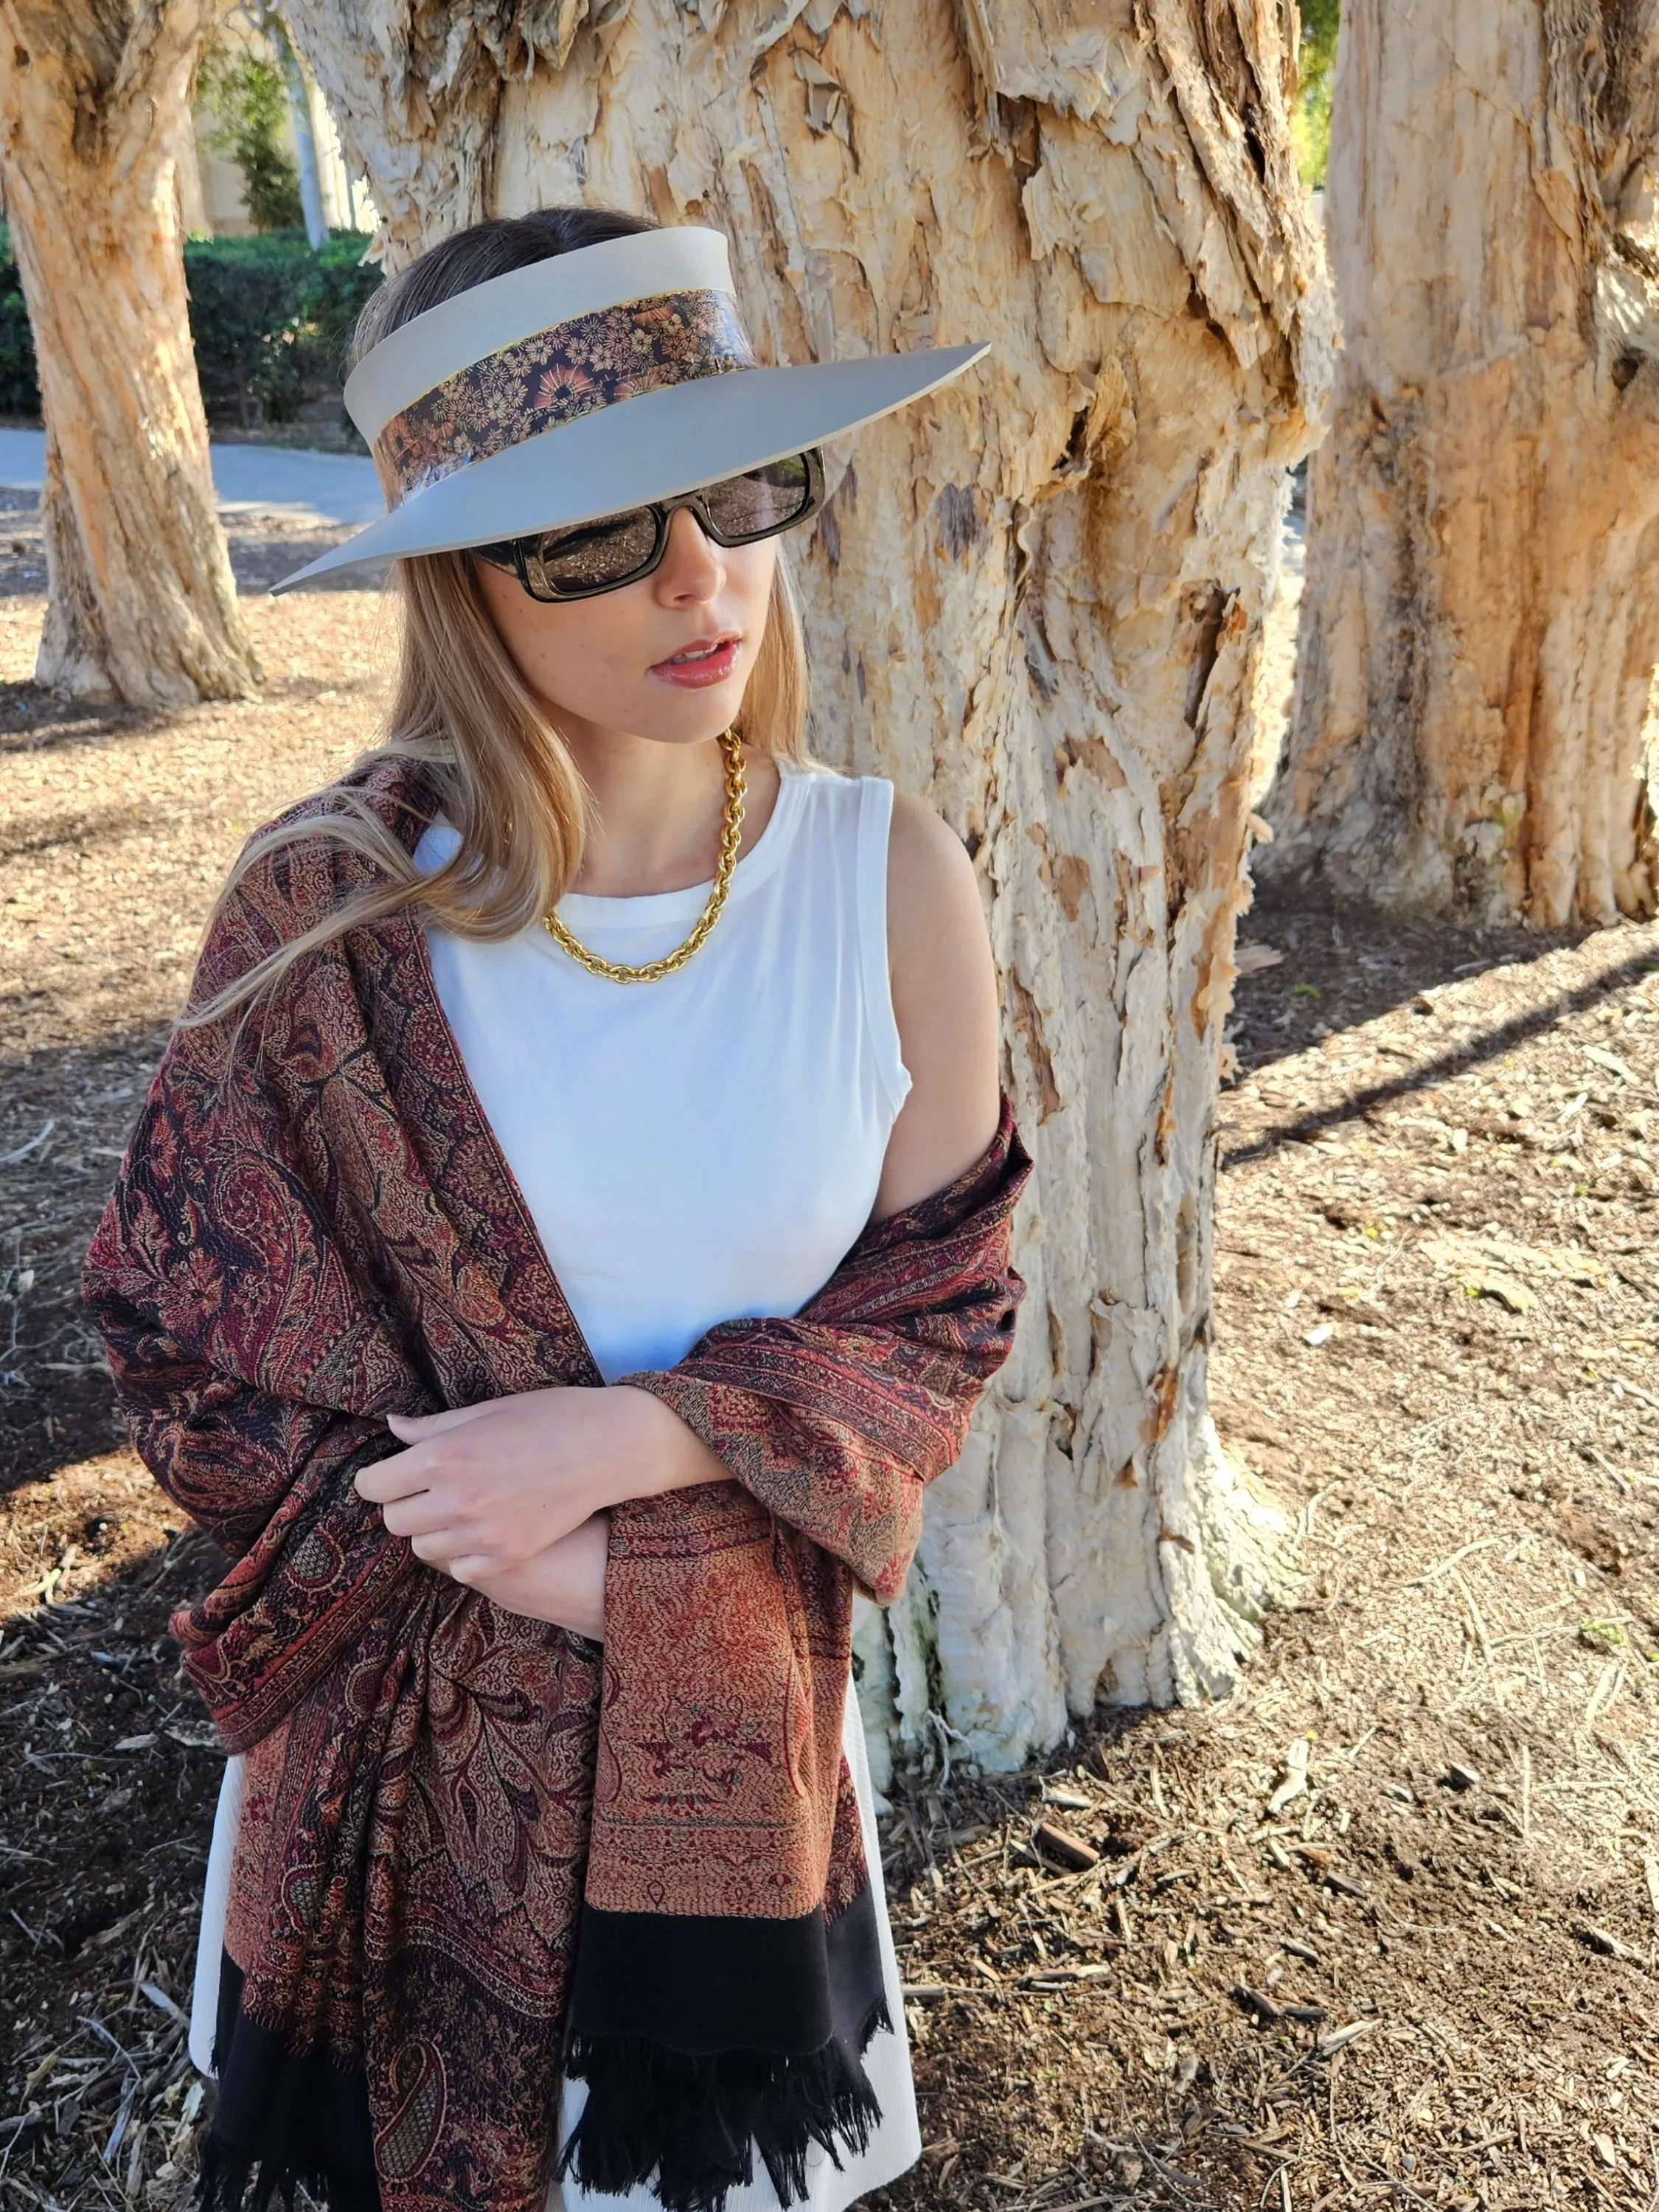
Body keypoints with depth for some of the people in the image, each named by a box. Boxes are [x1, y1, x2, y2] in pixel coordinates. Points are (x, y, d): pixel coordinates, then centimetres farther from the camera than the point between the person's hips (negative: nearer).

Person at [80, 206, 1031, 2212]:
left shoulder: (889, 880, -17)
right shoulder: (328, 914, -19)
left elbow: (937, 1309, -9)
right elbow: (189, 1340, -12)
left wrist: (627, 1439, -24)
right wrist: (579, 1582, -17)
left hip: (742, 1680, 1)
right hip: (399, 1695, 0)